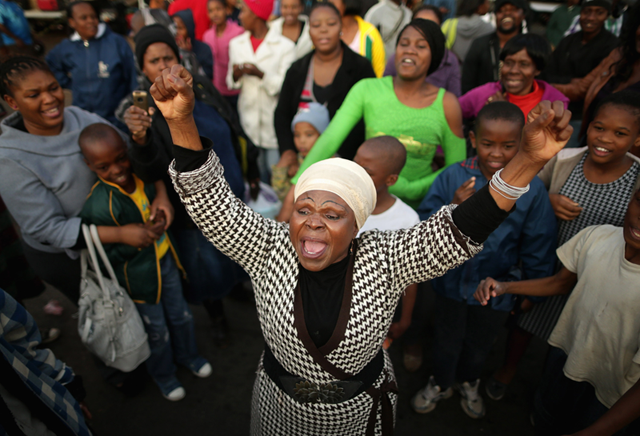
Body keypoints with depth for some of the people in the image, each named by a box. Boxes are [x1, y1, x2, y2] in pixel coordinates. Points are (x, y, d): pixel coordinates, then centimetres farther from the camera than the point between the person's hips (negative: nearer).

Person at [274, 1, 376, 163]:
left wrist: (335, 155, -17)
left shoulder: (361, 67, 0)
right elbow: (282, 113, 12)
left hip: (344, 160, -2)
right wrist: (287, 150, -5)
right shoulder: (297, 69, 11)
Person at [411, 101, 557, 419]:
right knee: (446, 339, 23)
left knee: (480, 344, 26)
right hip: (452, 279, 0)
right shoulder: (453, 177, -18)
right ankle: (440, 383, 53)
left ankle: (468, 382, 58)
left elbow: (538, 248, -5)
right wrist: (452, 209, -33)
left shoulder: (533, 189, -16)